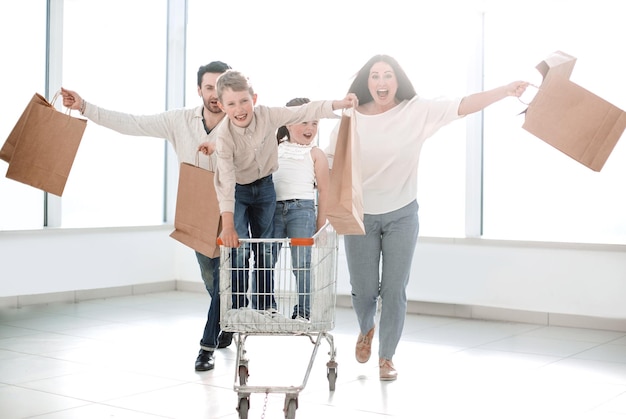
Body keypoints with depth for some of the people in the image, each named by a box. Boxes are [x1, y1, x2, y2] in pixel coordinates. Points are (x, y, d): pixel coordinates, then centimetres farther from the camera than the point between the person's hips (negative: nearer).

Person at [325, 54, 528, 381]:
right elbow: (332, 167, -1)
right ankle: (366, 330, 41)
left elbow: (462, 106, -16)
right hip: (360, 216, 0)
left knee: (395, 290, 3)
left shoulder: (417, 111, -7)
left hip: (401, 216, 0)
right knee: (364, 290, 6)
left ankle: (386, 357, 21)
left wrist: (506, 91, -25)